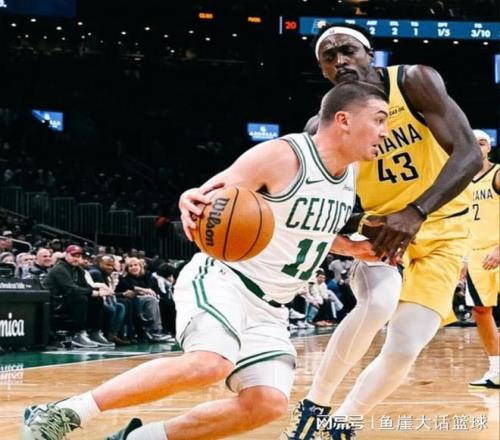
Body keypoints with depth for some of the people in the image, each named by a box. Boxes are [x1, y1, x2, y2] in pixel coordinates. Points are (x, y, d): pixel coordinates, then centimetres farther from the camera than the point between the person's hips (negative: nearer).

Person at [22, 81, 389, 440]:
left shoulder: (352, 173, 7)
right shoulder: (282, 156, -16)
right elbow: (208, 197, -16)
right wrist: (192, 203, -38)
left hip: (268, 309, 8)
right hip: (222, 279, -8)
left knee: (268, 404, -12)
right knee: (210, 364, -34)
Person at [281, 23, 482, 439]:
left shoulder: (415, 81, -17)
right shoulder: (324, 126, -9)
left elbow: (469, 153, -25)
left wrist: (416, 212, -38)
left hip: (440, 233, 0)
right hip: (379, 227, 1)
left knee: (403, 351, -12)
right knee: (378, 303, -31)